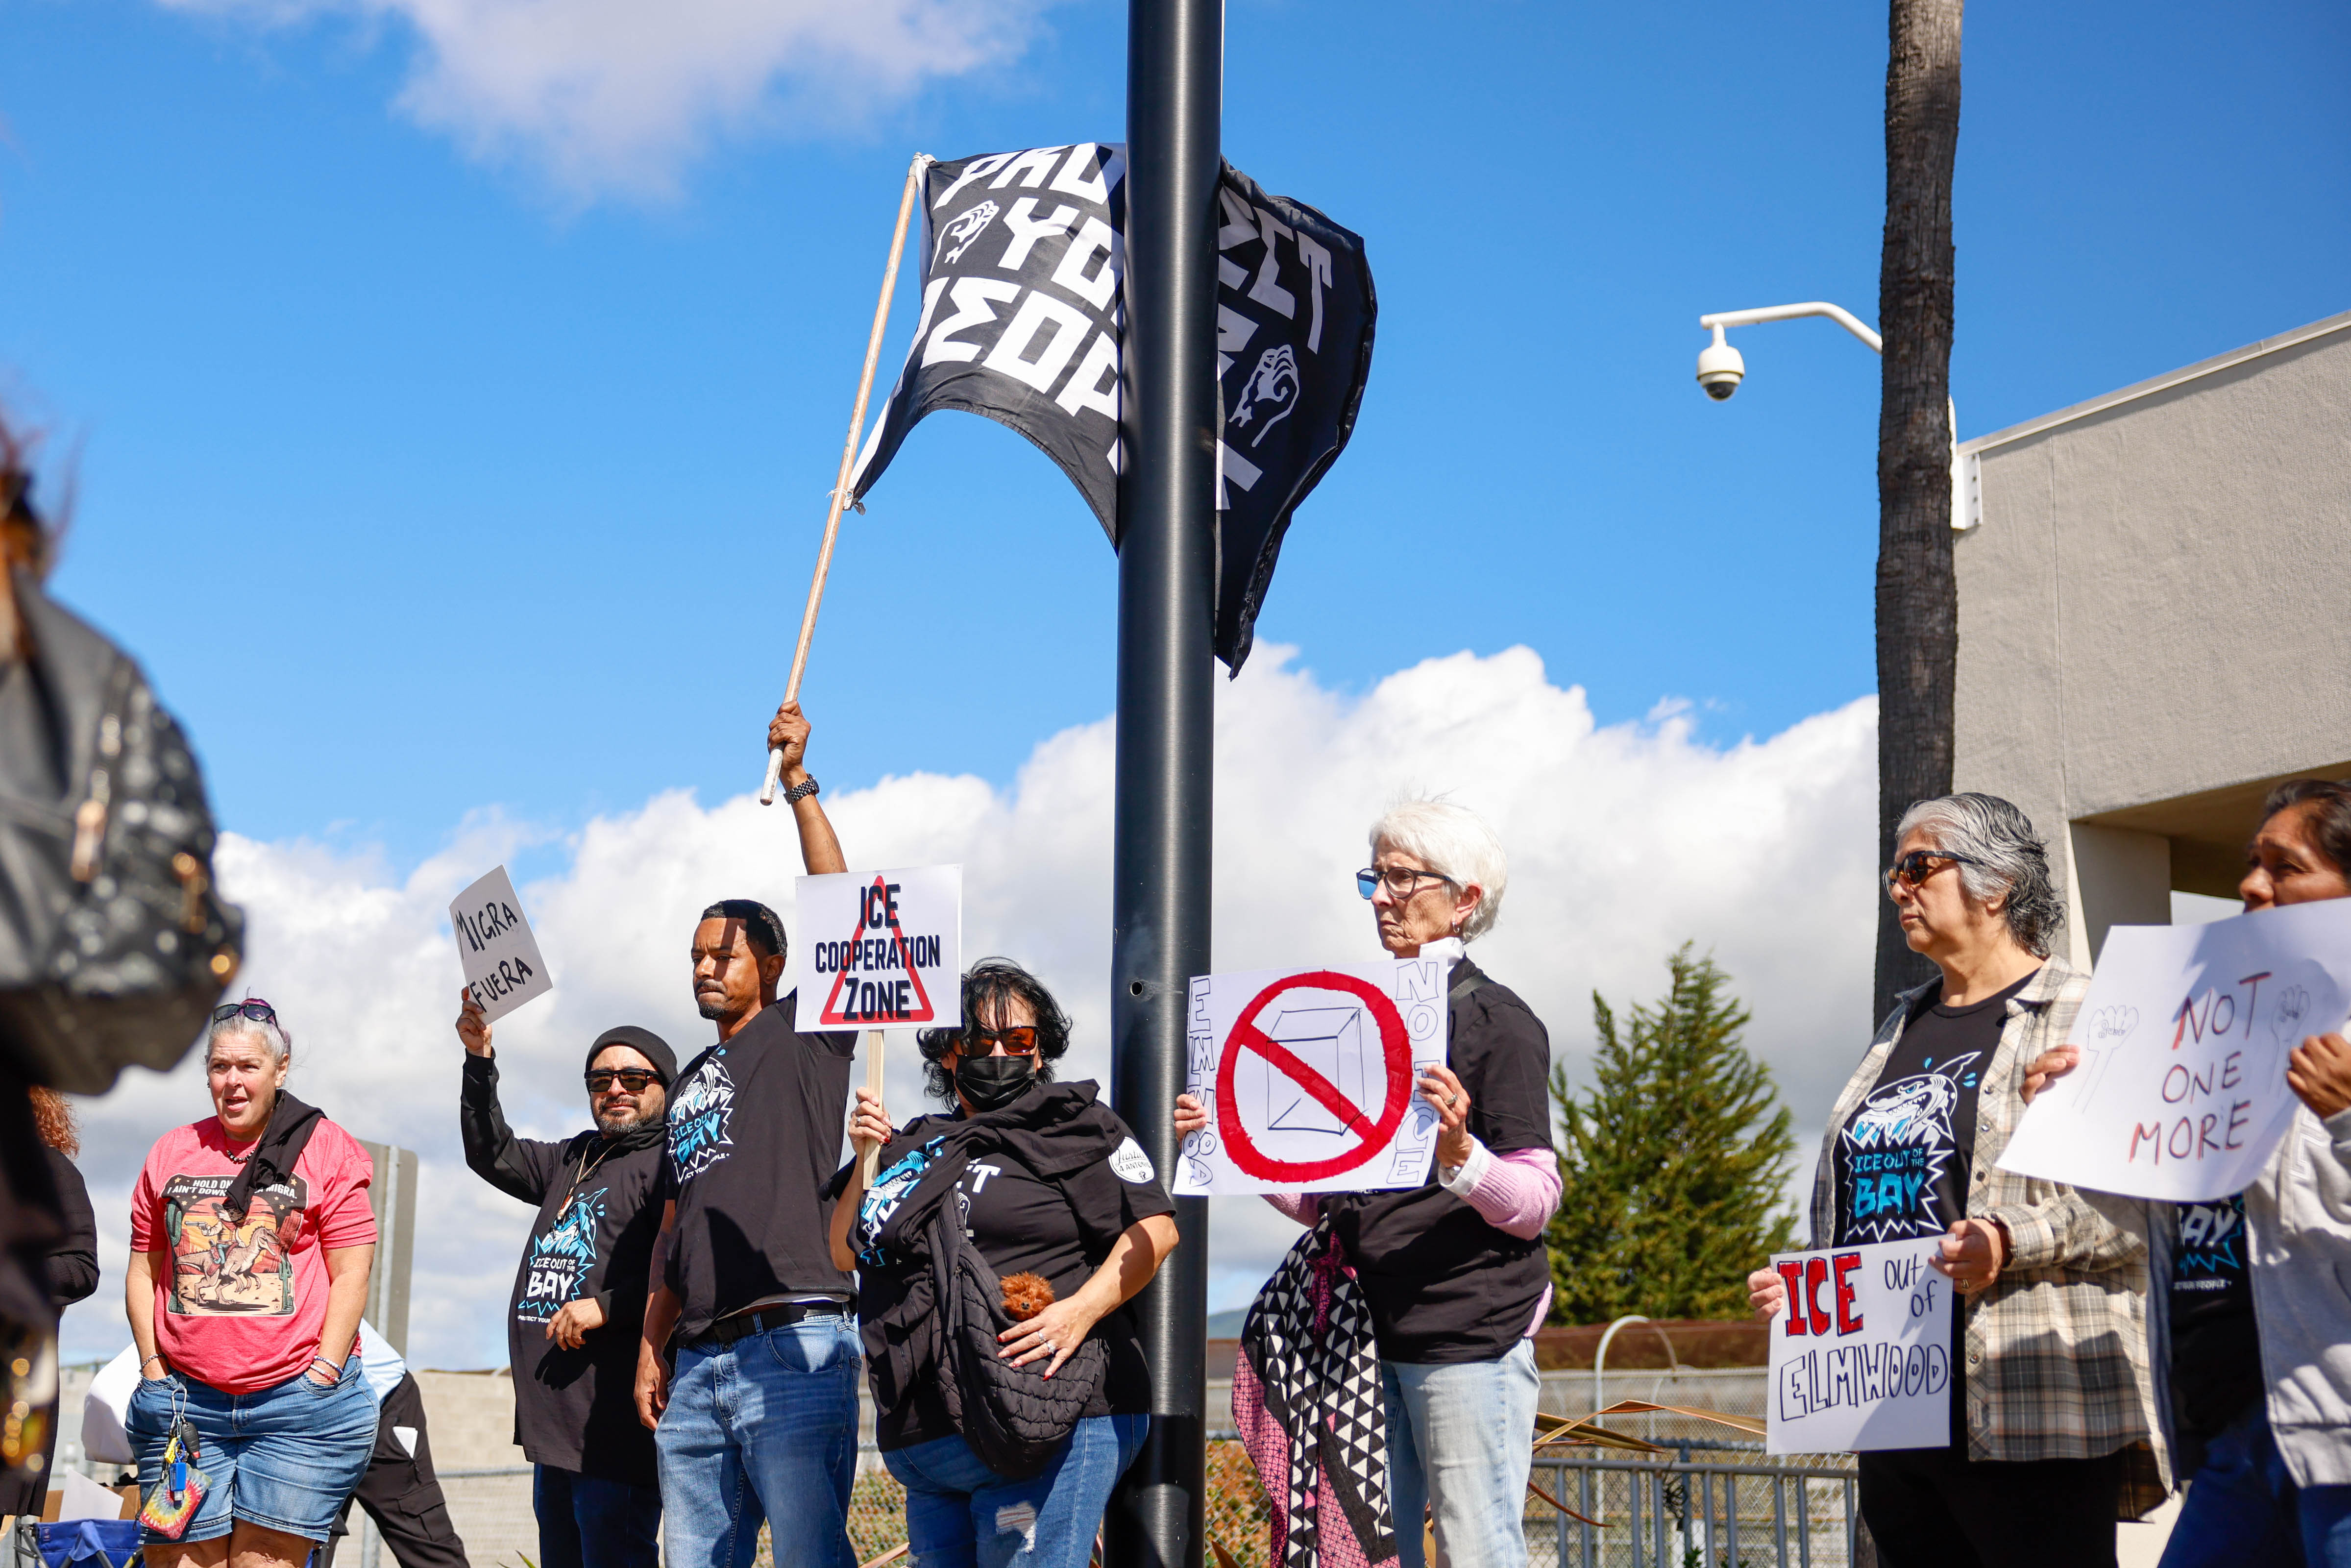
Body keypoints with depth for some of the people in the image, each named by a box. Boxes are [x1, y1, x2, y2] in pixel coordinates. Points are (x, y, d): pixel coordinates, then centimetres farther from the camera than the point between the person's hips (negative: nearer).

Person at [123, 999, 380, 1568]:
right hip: (184, 1402, 3)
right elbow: (144, 1273, 16)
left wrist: (322, 1377, -7)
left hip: (298, 1397, -3)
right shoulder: (171, 1153, 14)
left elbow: (351, 1275, 0)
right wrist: (154, 1370, 7)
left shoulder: (327, 1149, 3)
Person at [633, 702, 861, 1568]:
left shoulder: (803, 1037, 5)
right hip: (696, 1364, 7)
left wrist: (799, 785, -11)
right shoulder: (690, 1083, 25)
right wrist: (651, 1347, 15)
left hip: (792, 1345, -7)